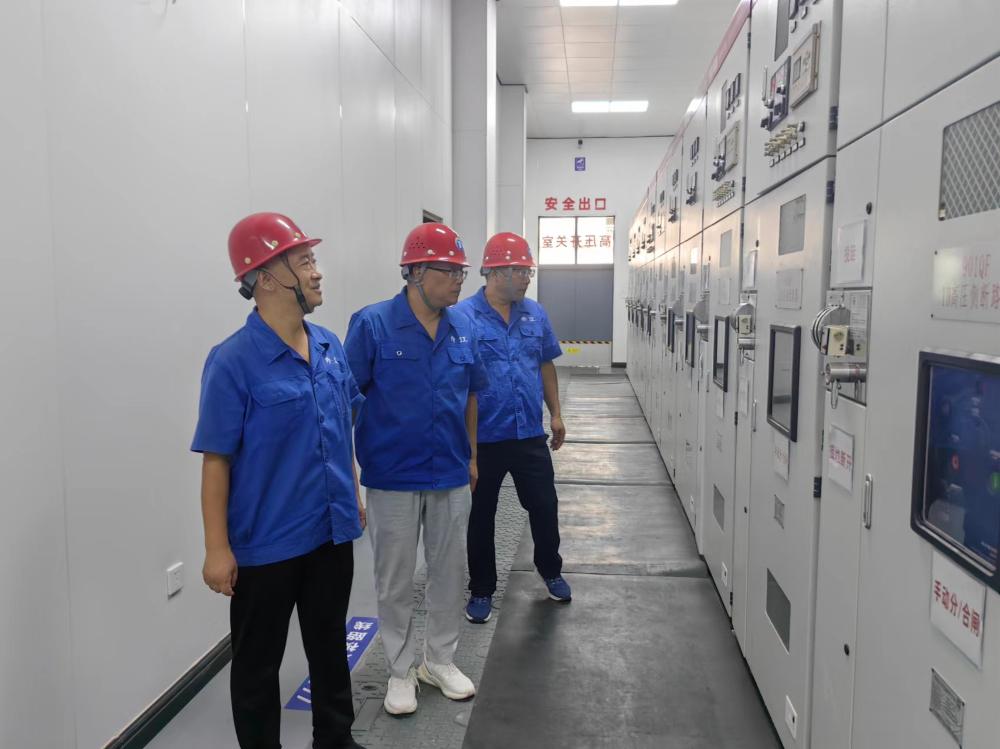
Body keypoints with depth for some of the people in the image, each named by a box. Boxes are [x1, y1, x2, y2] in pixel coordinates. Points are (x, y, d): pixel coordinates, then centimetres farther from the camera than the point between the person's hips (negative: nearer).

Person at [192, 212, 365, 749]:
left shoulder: (330, 347, 1)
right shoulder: (233, 362, -18)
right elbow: (216, 461, -15)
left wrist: (354, 496, 15)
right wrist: (217, 549, -14)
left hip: (332, 532, 6)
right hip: (266, 544, -6)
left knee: (330, 646, 23)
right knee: (258, 662, 14)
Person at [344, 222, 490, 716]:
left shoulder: (461, 328, 2)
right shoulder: (372, 325, -12)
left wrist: (472, 457, 14)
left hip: (451, 475, 4)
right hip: (393, 478, -4)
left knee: (449, 572, 15)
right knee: (395, 580, 10)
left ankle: (441, 660, 35)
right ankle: (400, 670, 29)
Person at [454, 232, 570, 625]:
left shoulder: (535, 313, 5)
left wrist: (556, 414, 13)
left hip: (530, 436, 4)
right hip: (483, 439, -4)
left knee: (545, 507, 15)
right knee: (480, 518, 11)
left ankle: (551, 571, 40)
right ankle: (481, 590, 28)